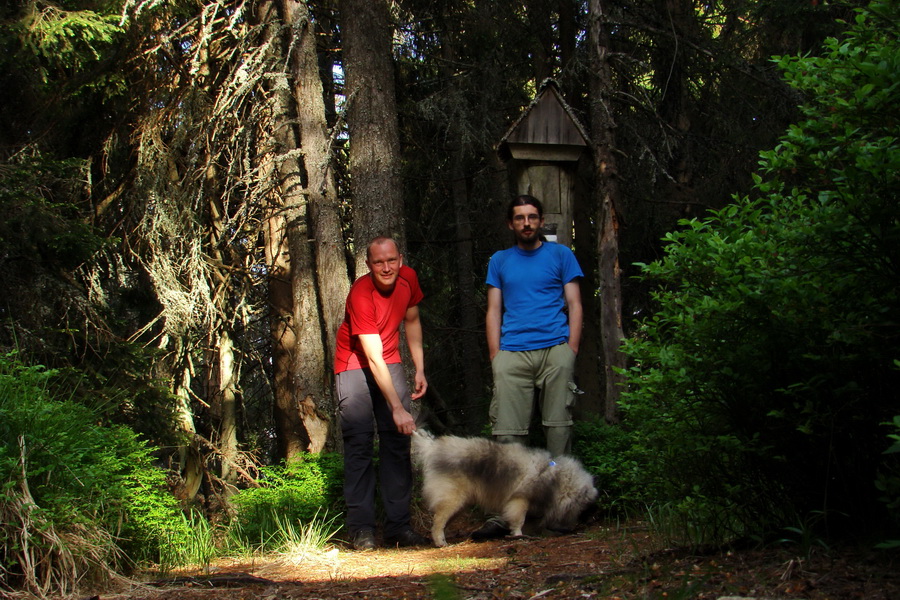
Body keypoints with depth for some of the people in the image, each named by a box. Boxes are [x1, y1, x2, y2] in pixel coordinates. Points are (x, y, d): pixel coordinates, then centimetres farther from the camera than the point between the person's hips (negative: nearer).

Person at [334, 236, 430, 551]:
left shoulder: (408, 278, -8)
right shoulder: (361, 294, -26)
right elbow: (374, 360, -30)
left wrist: (420, 369, 6)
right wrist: (397, 409, -34)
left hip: (391, 364, 5)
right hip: (354, 366, -5)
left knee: (398, 442, -3)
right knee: (359, 444, -11)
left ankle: (398, 526, -2)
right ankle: (361, 529, -8)